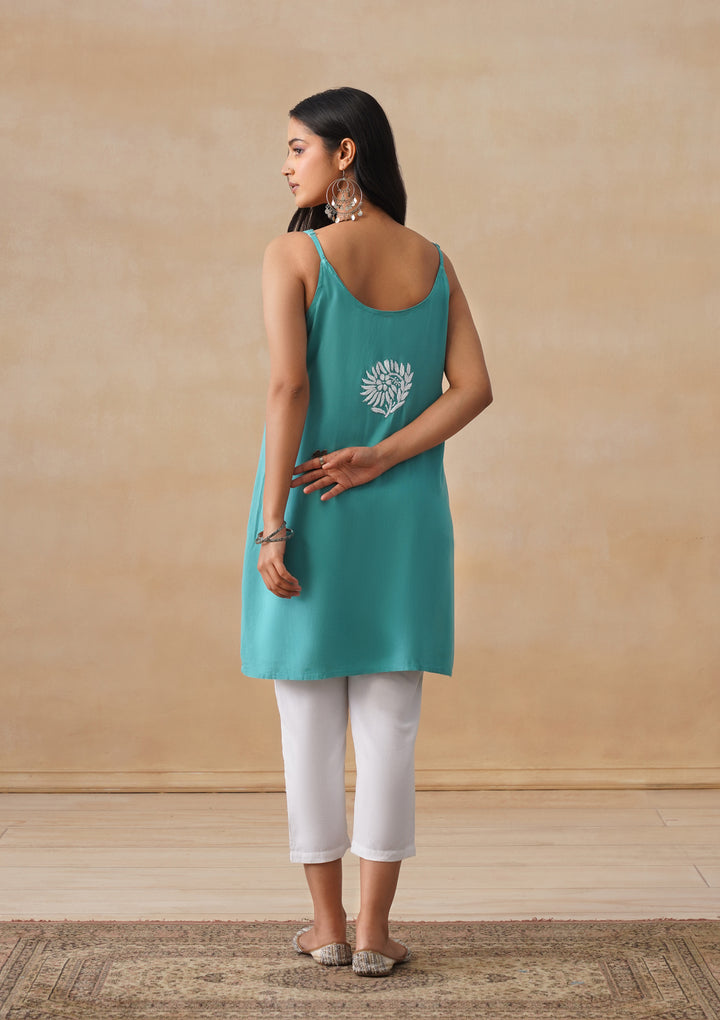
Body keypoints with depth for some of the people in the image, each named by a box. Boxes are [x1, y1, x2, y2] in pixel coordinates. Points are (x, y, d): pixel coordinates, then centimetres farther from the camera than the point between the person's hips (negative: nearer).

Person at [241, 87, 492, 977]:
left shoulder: (294, 256, -7)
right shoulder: (433, 263, 7)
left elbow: (289, 388, -16)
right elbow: (473, 388, -2)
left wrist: (272, 525, -15)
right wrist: (380, 459, -8)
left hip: (312, 511, -3)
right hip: (405, 514, 4)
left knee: (311, 727, 8)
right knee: (389, 724, 7)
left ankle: (327, 925, 16)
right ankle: (374, 931, 11)